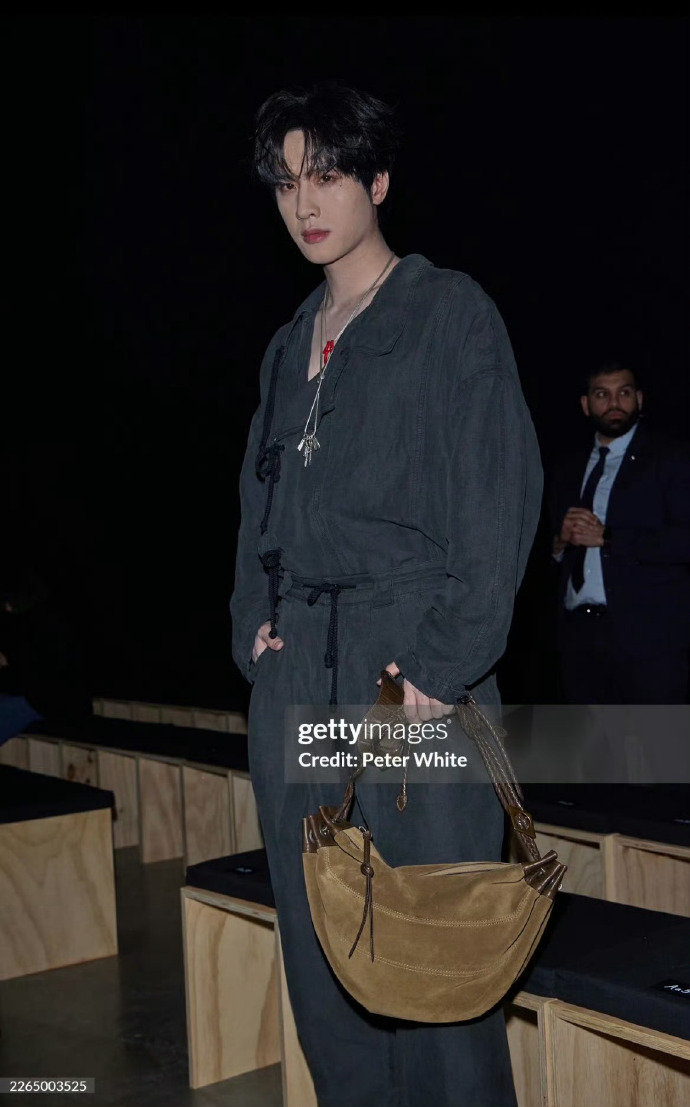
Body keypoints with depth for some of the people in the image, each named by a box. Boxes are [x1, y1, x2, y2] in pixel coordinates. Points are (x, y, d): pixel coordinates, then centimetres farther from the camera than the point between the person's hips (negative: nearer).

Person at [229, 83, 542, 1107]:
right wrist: (256, 623, 6)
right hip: (296, 669, 6)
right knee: (317, 940, 10)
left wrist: (448, 656, -15)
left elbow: (502, 493, -7)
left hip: (414, 668, -6)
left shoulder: (450, 312, 0)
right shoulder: (291, 345, 19)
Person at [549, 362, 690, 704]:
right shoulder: (568, 469, 19)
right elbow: (552, 555, 22)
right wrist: (561, 541, -1)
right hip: (578, 633, 5)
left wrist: (607, 537, -14)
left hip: (647, 636, -5)